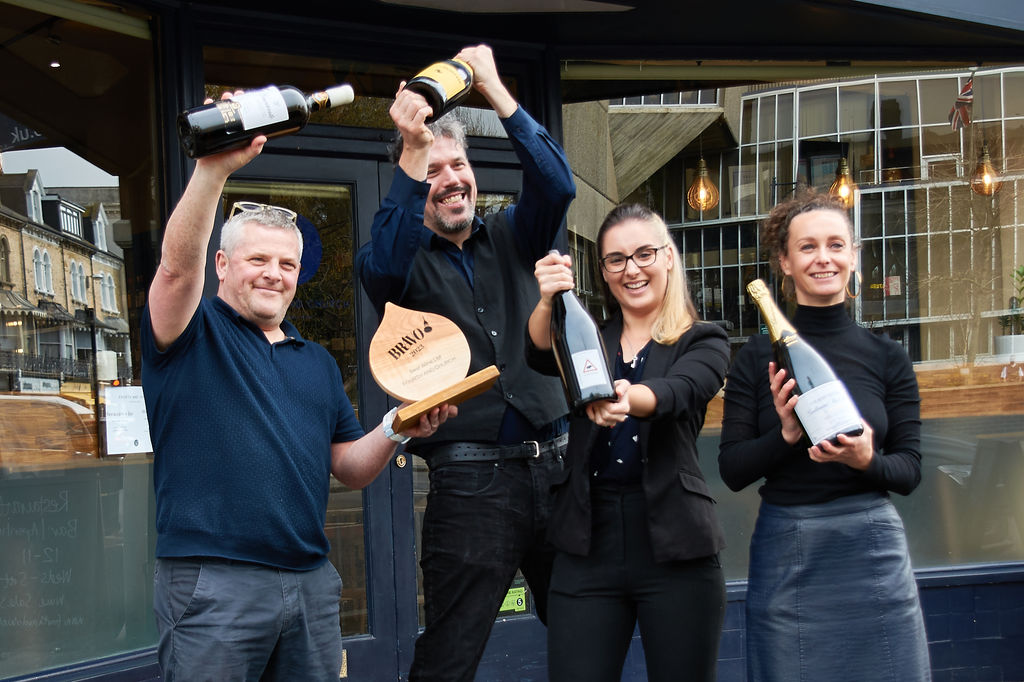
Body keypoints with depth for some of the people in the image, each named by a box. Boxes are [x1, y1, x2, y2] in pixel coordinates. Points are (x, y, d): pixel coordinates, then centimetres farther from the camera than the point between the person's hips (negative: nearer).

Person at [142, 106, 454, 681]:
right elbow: (178, 265, -20)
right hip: (213, 584, -6)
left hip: (311, 582, 6)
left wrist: (395, 432, -3)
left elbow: (350, 469, 18)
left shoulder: (318, 363, 19)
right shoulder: (194, 335, 2)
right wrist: (213, 170, -33)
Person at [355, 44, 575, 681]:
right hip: (468, 479, -3)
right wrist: (413, 151, -25)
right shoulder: (409, 259, 6)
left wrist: (495, 90, -10)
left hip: (552, 463, 3)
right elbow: (381, 266, -18)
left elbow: (557, 185, -3)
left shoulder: (511, 239, 14)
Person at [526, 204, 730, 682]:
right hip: (589, 540, 2)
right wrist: (548, 302, -31)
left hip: (672, 541, -2)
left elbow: (675, 393, -16)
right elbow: (542, 356, -9)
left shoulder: (703, 342, 7)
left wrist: (625, 398, -39)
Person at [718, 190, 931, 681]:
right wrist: (785, 435, -17)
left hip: (872, 553, 1)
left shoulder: (887, 358, 3)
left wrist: (867, 460, -17)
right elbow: (732, 470, 0)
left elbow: (909, 471, 3)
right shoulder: (758, 358, 1)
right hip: (785, 558, -1)